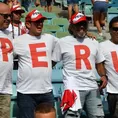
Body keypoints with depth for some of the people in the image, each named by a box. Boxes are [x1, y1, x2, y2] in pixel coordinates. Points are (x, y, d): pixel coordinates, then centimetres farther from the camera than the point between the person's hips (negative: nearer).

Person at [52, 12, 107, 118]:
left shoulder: (94, 42, 14)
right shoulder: (63, 42, 2)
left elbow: (99, 63, 19)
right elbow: (52, 62, 6)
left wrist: (103, 76, 3)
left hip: (93, 88, 4)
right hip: (73, 88, -4)